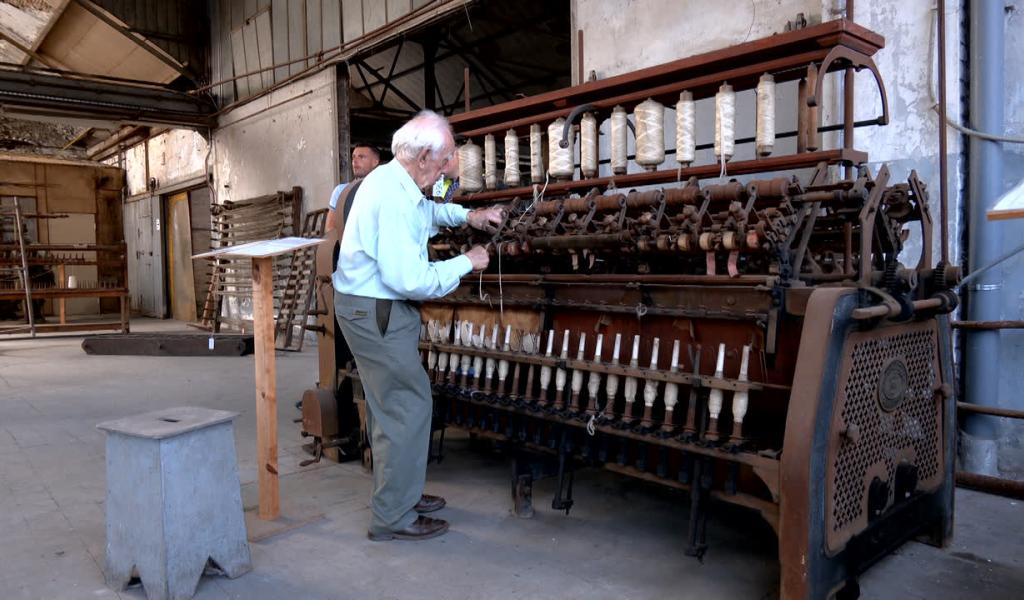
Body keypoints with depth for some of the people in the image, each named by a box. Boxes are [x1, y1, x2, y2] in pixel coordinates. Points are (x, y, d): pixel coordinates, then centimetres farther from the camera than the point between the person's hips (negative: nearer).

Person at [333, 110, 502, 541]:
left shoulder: (393, 182, 8)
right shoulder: (393, 198, -25)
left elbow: (427, 210, 32)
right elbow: (409, 279, -29)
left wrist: (467, 215, 17)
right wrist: (466, 263, -16)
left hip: (372, 308, 11)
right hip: (376, 312, -11)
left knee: (389, 404, 18)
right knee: (407, 406, -4)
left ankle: (398, 494, 33)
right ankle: (393, 518, 6)